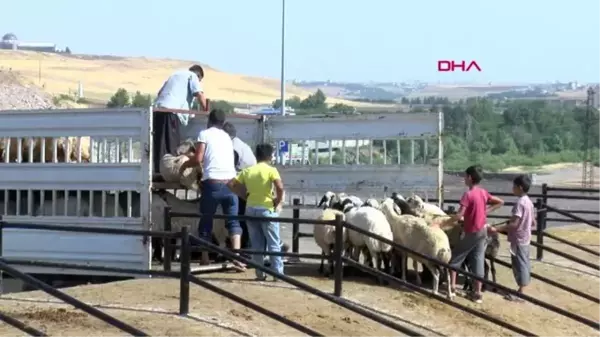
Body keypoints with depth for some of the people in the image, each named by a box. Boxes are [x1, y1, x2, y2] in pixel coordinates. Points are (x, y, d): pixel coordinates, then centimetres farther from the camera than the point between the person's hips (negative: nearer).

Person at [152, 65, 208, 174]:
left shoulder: (176, 74, 32)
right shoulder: (192, 76, 10)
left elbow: (160, 92, 32)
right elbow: (199, 95, -3)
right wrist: (206, 111, 6)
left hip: (158, 108, 7)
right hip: (171, 110, -7)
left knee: (158, 145, 7)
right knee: (171, 146, -7)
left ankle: (157, 171, 7)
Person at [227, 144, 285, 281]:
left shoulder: (247, 170, 7)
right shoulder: (271, 170, -7)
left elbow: (231, 184, 3)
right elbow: (280, 187, -22)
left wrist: (244, 195, 8)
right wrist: (278, 201, -7)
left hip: (251, 209, 4)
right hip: (267, 209, -4)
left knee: (256, 245, 10)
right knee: (274, 244, 2)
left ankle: (260, 274, 10)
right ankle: (278, 273, 0)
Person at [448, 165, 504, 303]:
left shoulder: (468, 194, -20)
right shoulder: (484, 193, 2)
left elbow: (459, 216, -24)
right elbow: (500, 202, 13)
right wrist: (486, 211, 9)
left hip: (471, 232, -7)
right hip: (482, 231, 7)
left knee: (455, 259, 8)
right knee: (478, 261, 8)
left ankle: (452, 286, 7)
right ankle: (477, 293, 9)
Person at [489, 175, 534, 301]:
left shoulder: (520, 203, -21)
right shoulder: (529, 202, 8)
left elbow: (514, 224, -25)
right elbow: (533, 222, 14)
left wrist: (497, 229, -26)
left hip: (518, 239, -10)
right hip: (525, 238, 10)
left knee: (519, 264, -4)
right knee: (524, 264, 14)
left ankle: (520, 294, 0)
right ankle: (522, 290, 21)